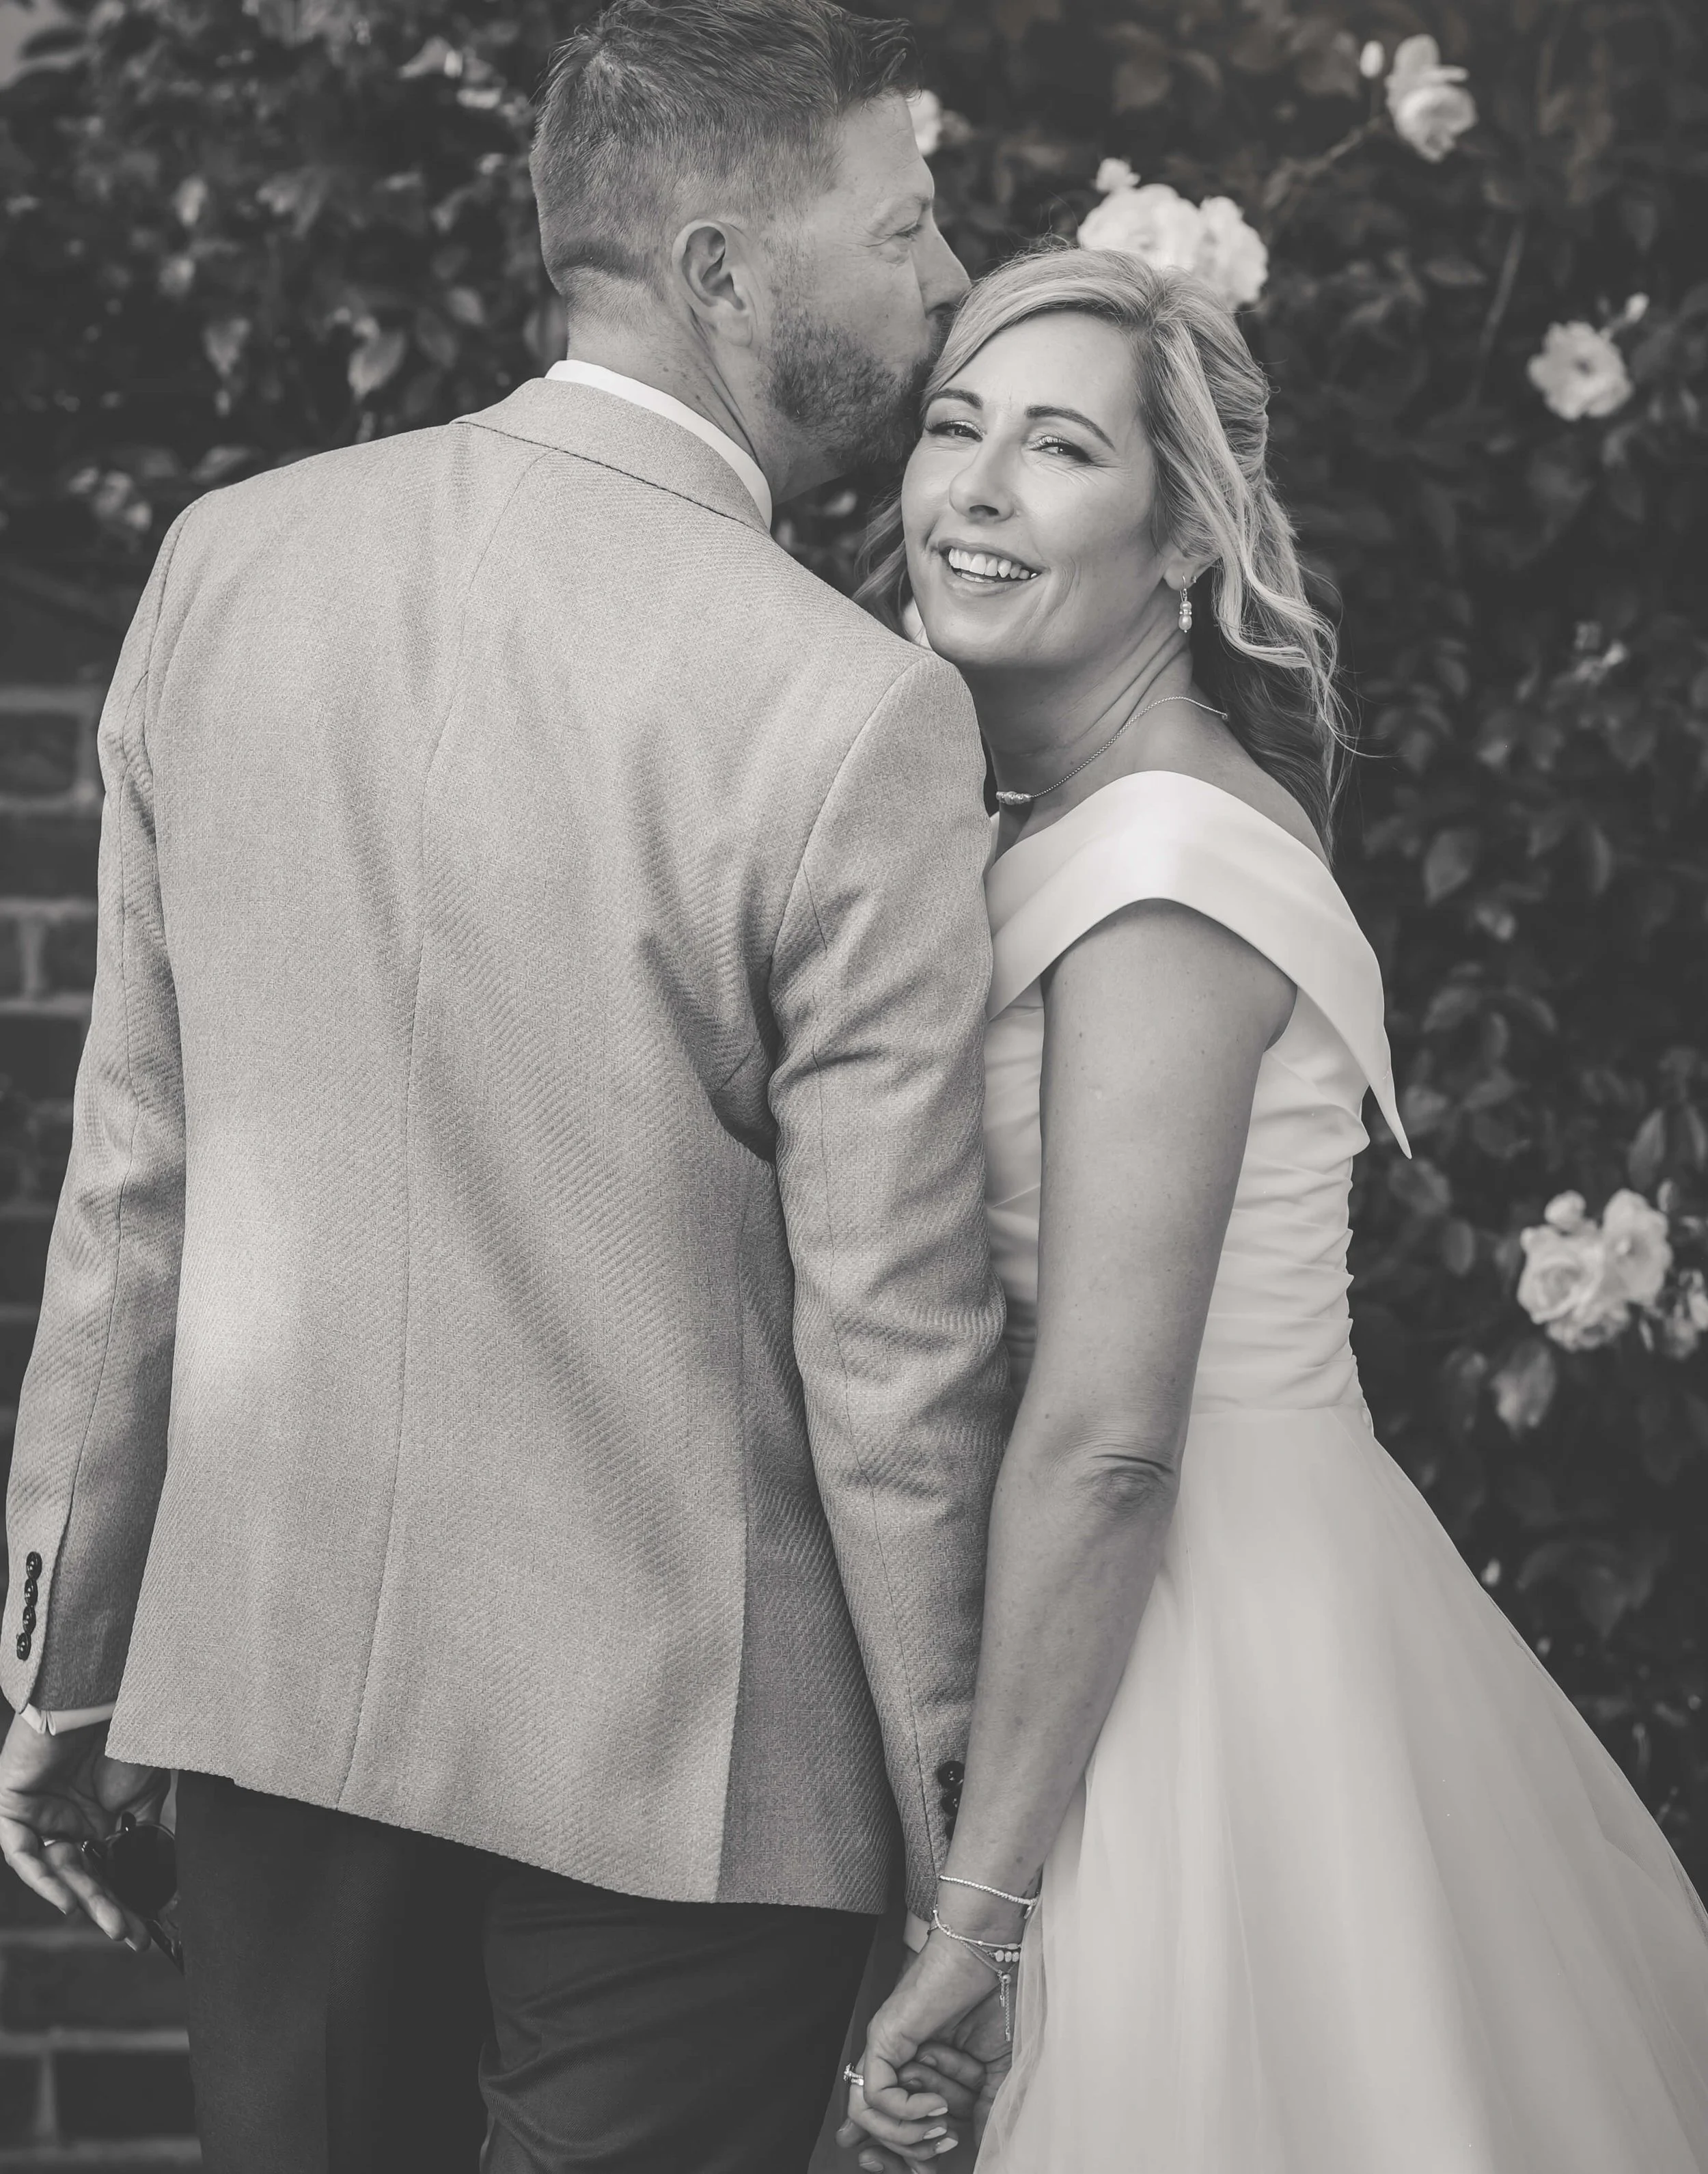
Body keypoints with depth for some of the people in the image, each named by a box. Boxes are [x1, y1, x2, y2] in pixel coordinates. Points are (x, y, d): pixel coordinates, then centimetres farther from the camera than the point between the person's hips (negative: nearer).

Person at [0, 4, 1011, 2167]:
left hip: (258, 1677, 5)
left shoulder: (227, 561, -3)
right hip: (666, 1745, -5)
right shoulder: (854, 714, -18)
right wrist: (968, 1835, -4)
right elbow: (889, 1353, -15)